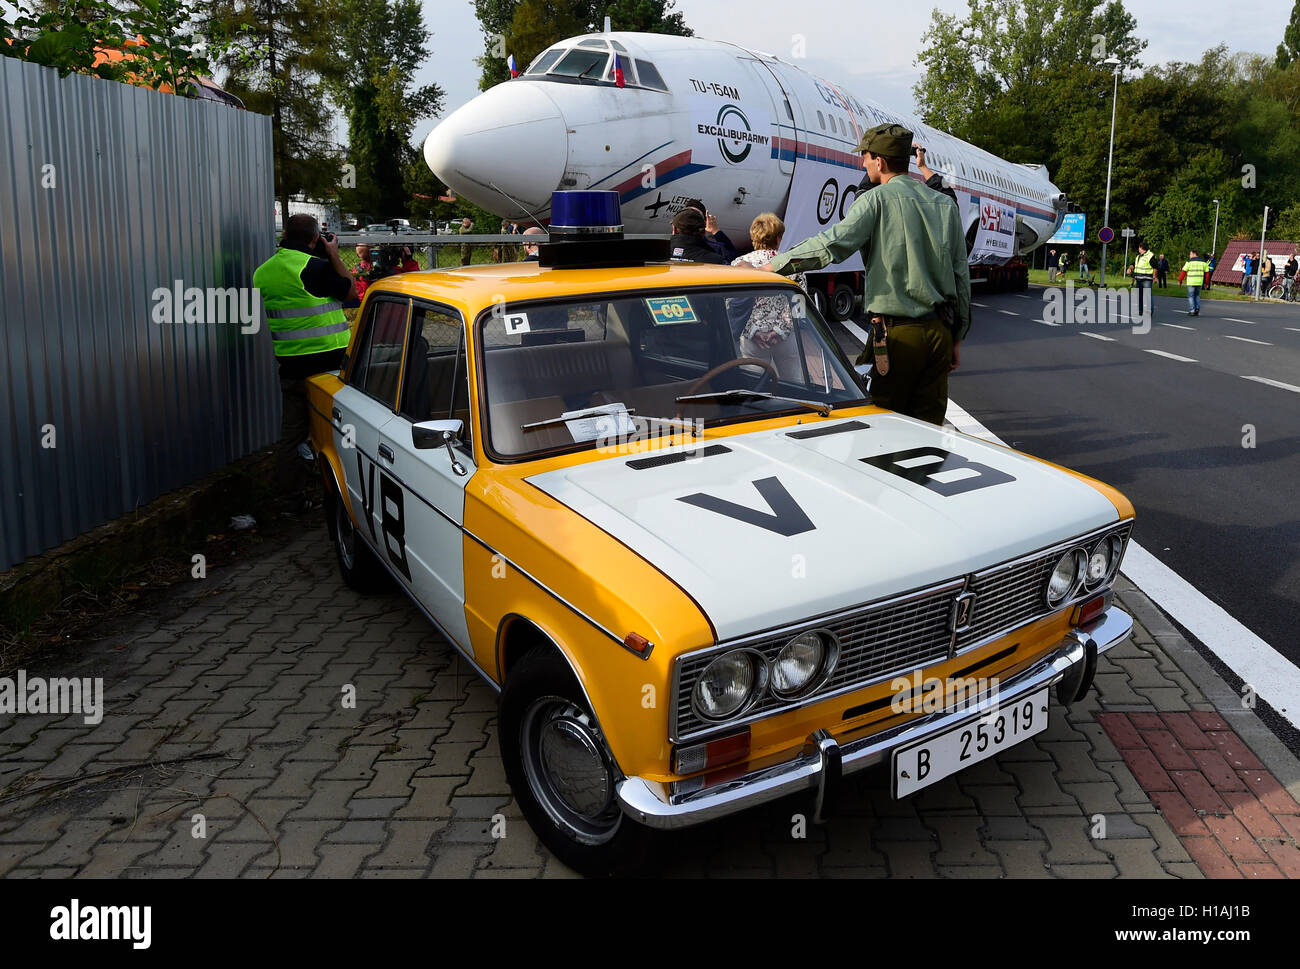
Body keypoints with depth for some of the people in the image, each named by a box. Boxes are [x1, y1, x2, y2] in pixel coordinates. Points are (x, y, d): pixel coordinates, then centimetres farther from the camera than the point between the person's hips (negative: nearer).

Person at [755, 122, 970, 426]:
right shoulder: (945, 205, 12)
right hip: (941, 330, 6)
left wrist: (772, 266, -14)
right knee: (928, 426, 11)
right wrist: (957, 337, 20)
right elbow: (961, 276, 14)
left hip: (899, 332, -6)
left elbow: (832, 244, -19)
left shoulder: (878, 199, -7)